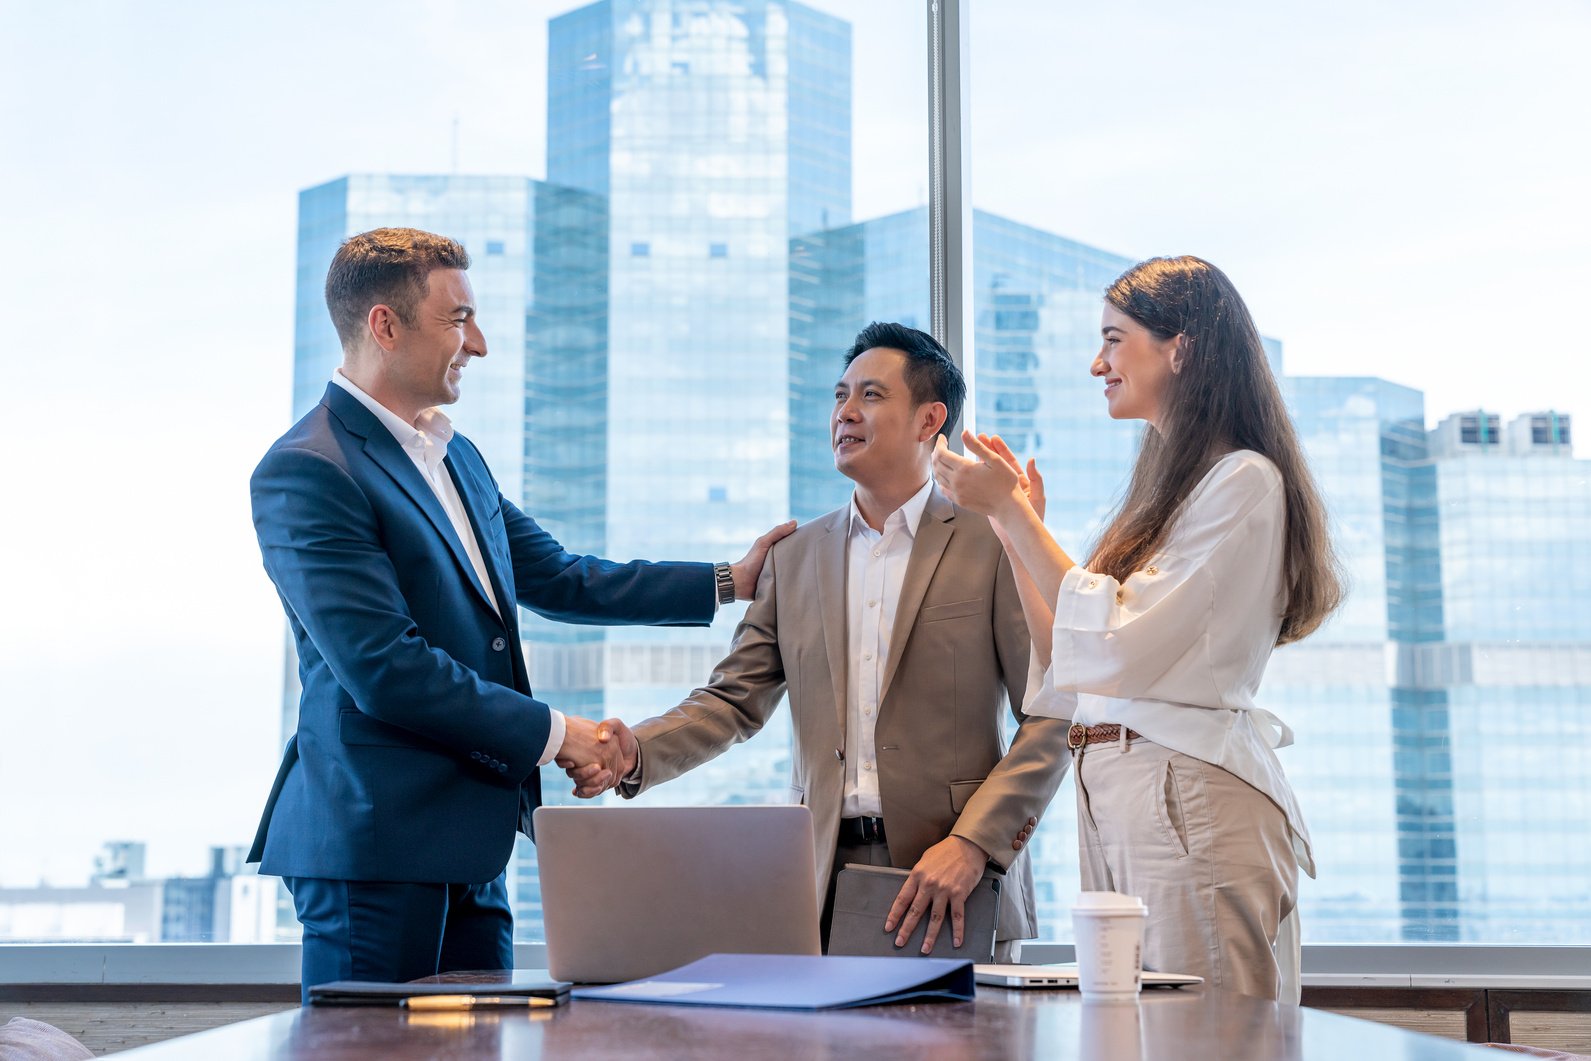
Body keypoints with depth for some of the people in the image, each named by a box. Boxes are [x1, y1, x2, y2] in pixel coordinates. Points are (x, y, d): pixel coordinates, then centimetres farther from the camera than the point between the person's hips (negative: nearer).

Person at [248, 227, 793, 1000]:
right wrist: (553, 734, -12)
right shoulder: (307, 471, -14)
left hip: (470, 844, 9)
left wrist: (729, 581, 17)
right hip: (377, 846, -8)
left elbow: (558, 579, 21)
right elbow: (385, 670, -20)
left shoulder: (456, 457, 15)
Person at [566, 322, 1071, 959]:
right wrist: (636, 753, -8)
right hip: (823, 883, 3)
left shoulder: (995, 546, 1)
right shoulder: (795, 558, 15)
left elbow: (1053, 719, -4)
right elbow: (733, 700, 11)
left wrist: (971, 844, -14)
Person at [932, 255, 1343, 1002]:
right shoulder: (1163, 491, 19)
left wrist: (1012, 510, -11)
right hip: (1110, 798, 9)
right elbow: (1067, 667, 16)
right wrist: (1014, 523, 11)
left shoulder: (1244, 481, -9)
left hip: (1190, 803, -9)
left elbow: (1117, 643, -17)